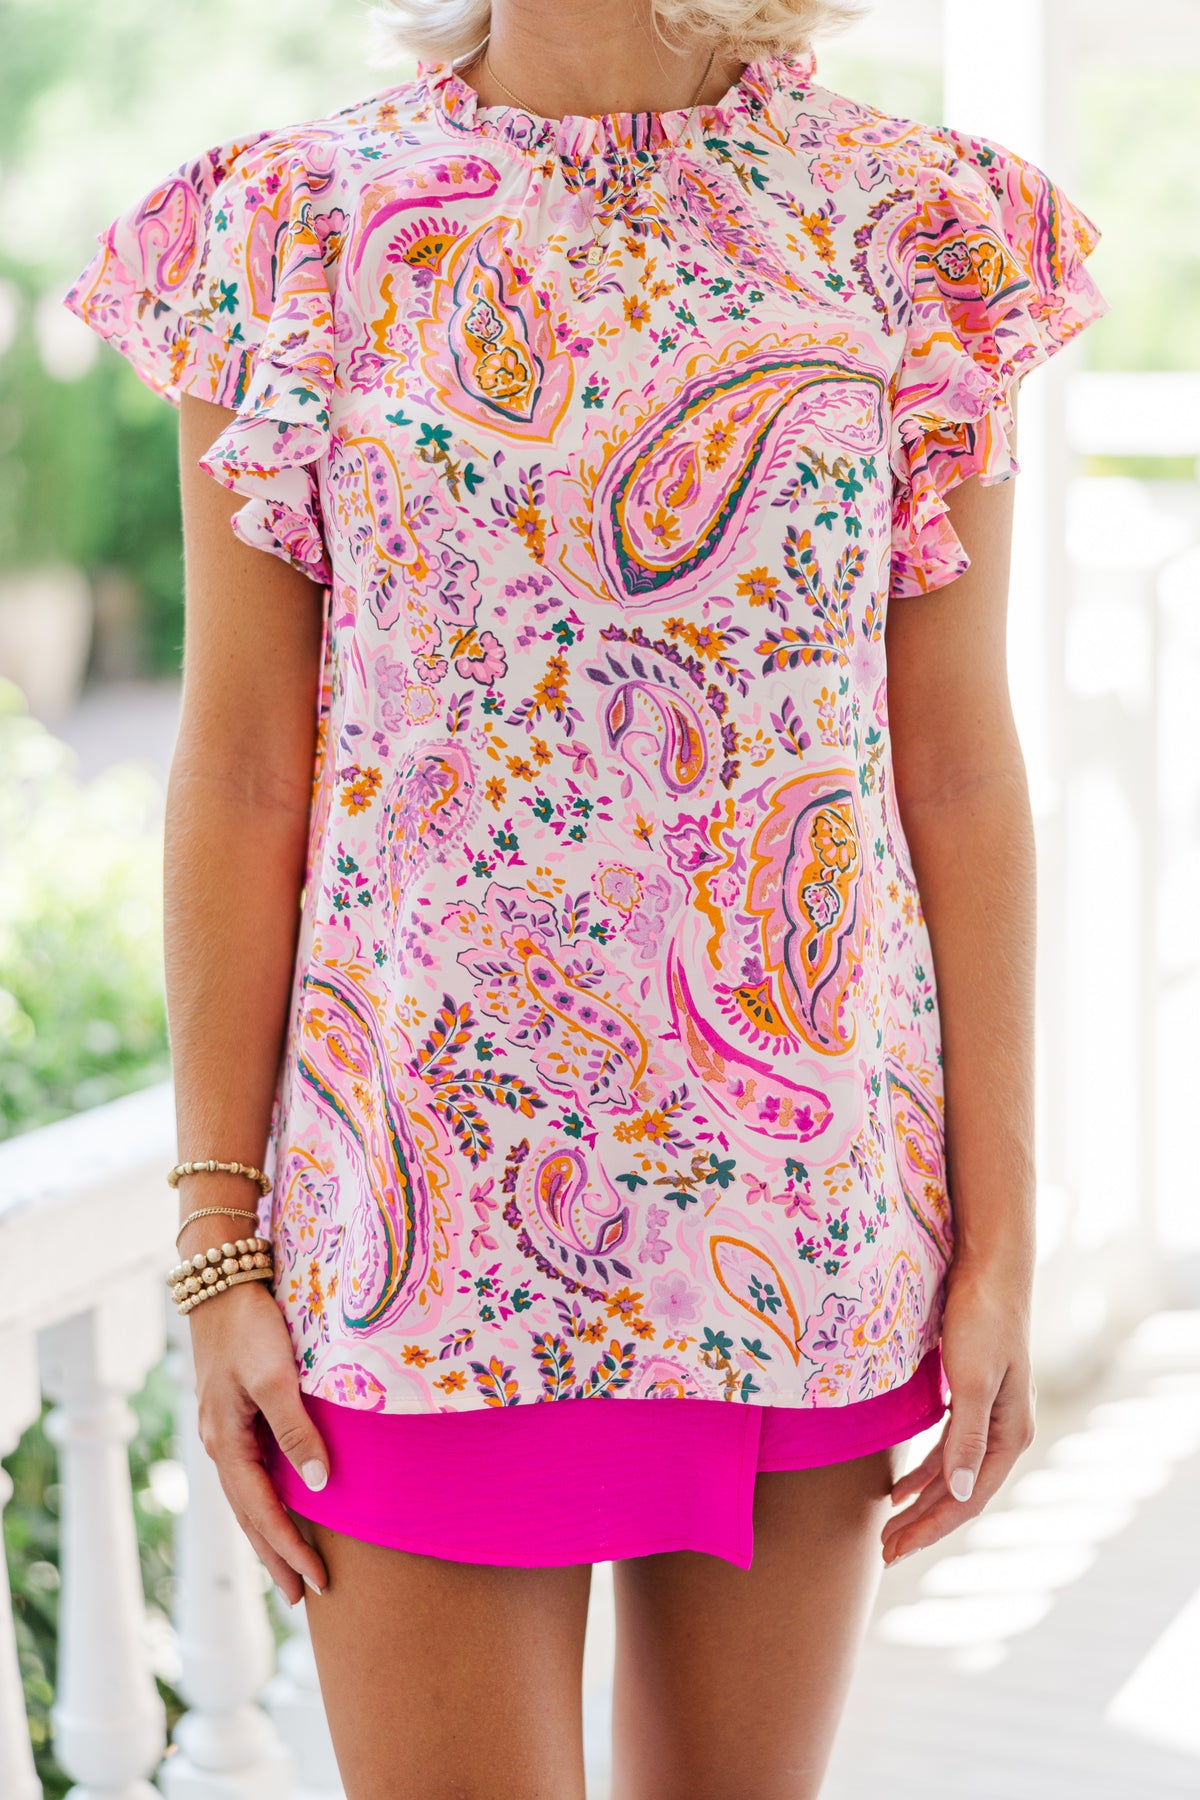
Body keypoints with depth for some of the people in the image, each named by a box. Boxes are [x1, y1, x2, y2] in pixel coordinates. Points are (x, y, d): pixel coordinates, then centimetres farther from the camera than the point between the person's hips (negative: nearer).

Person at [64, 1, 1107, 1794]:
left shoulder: (915, 230, 2)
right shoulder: (297, 230, 1)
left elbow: (961, 773, 1)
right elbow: (239, 776, 0)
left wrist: (1002, 1242, -1)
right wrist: (220, 1247, -3)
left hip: (809, 1189, 1)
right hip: (425, 1200, -1)